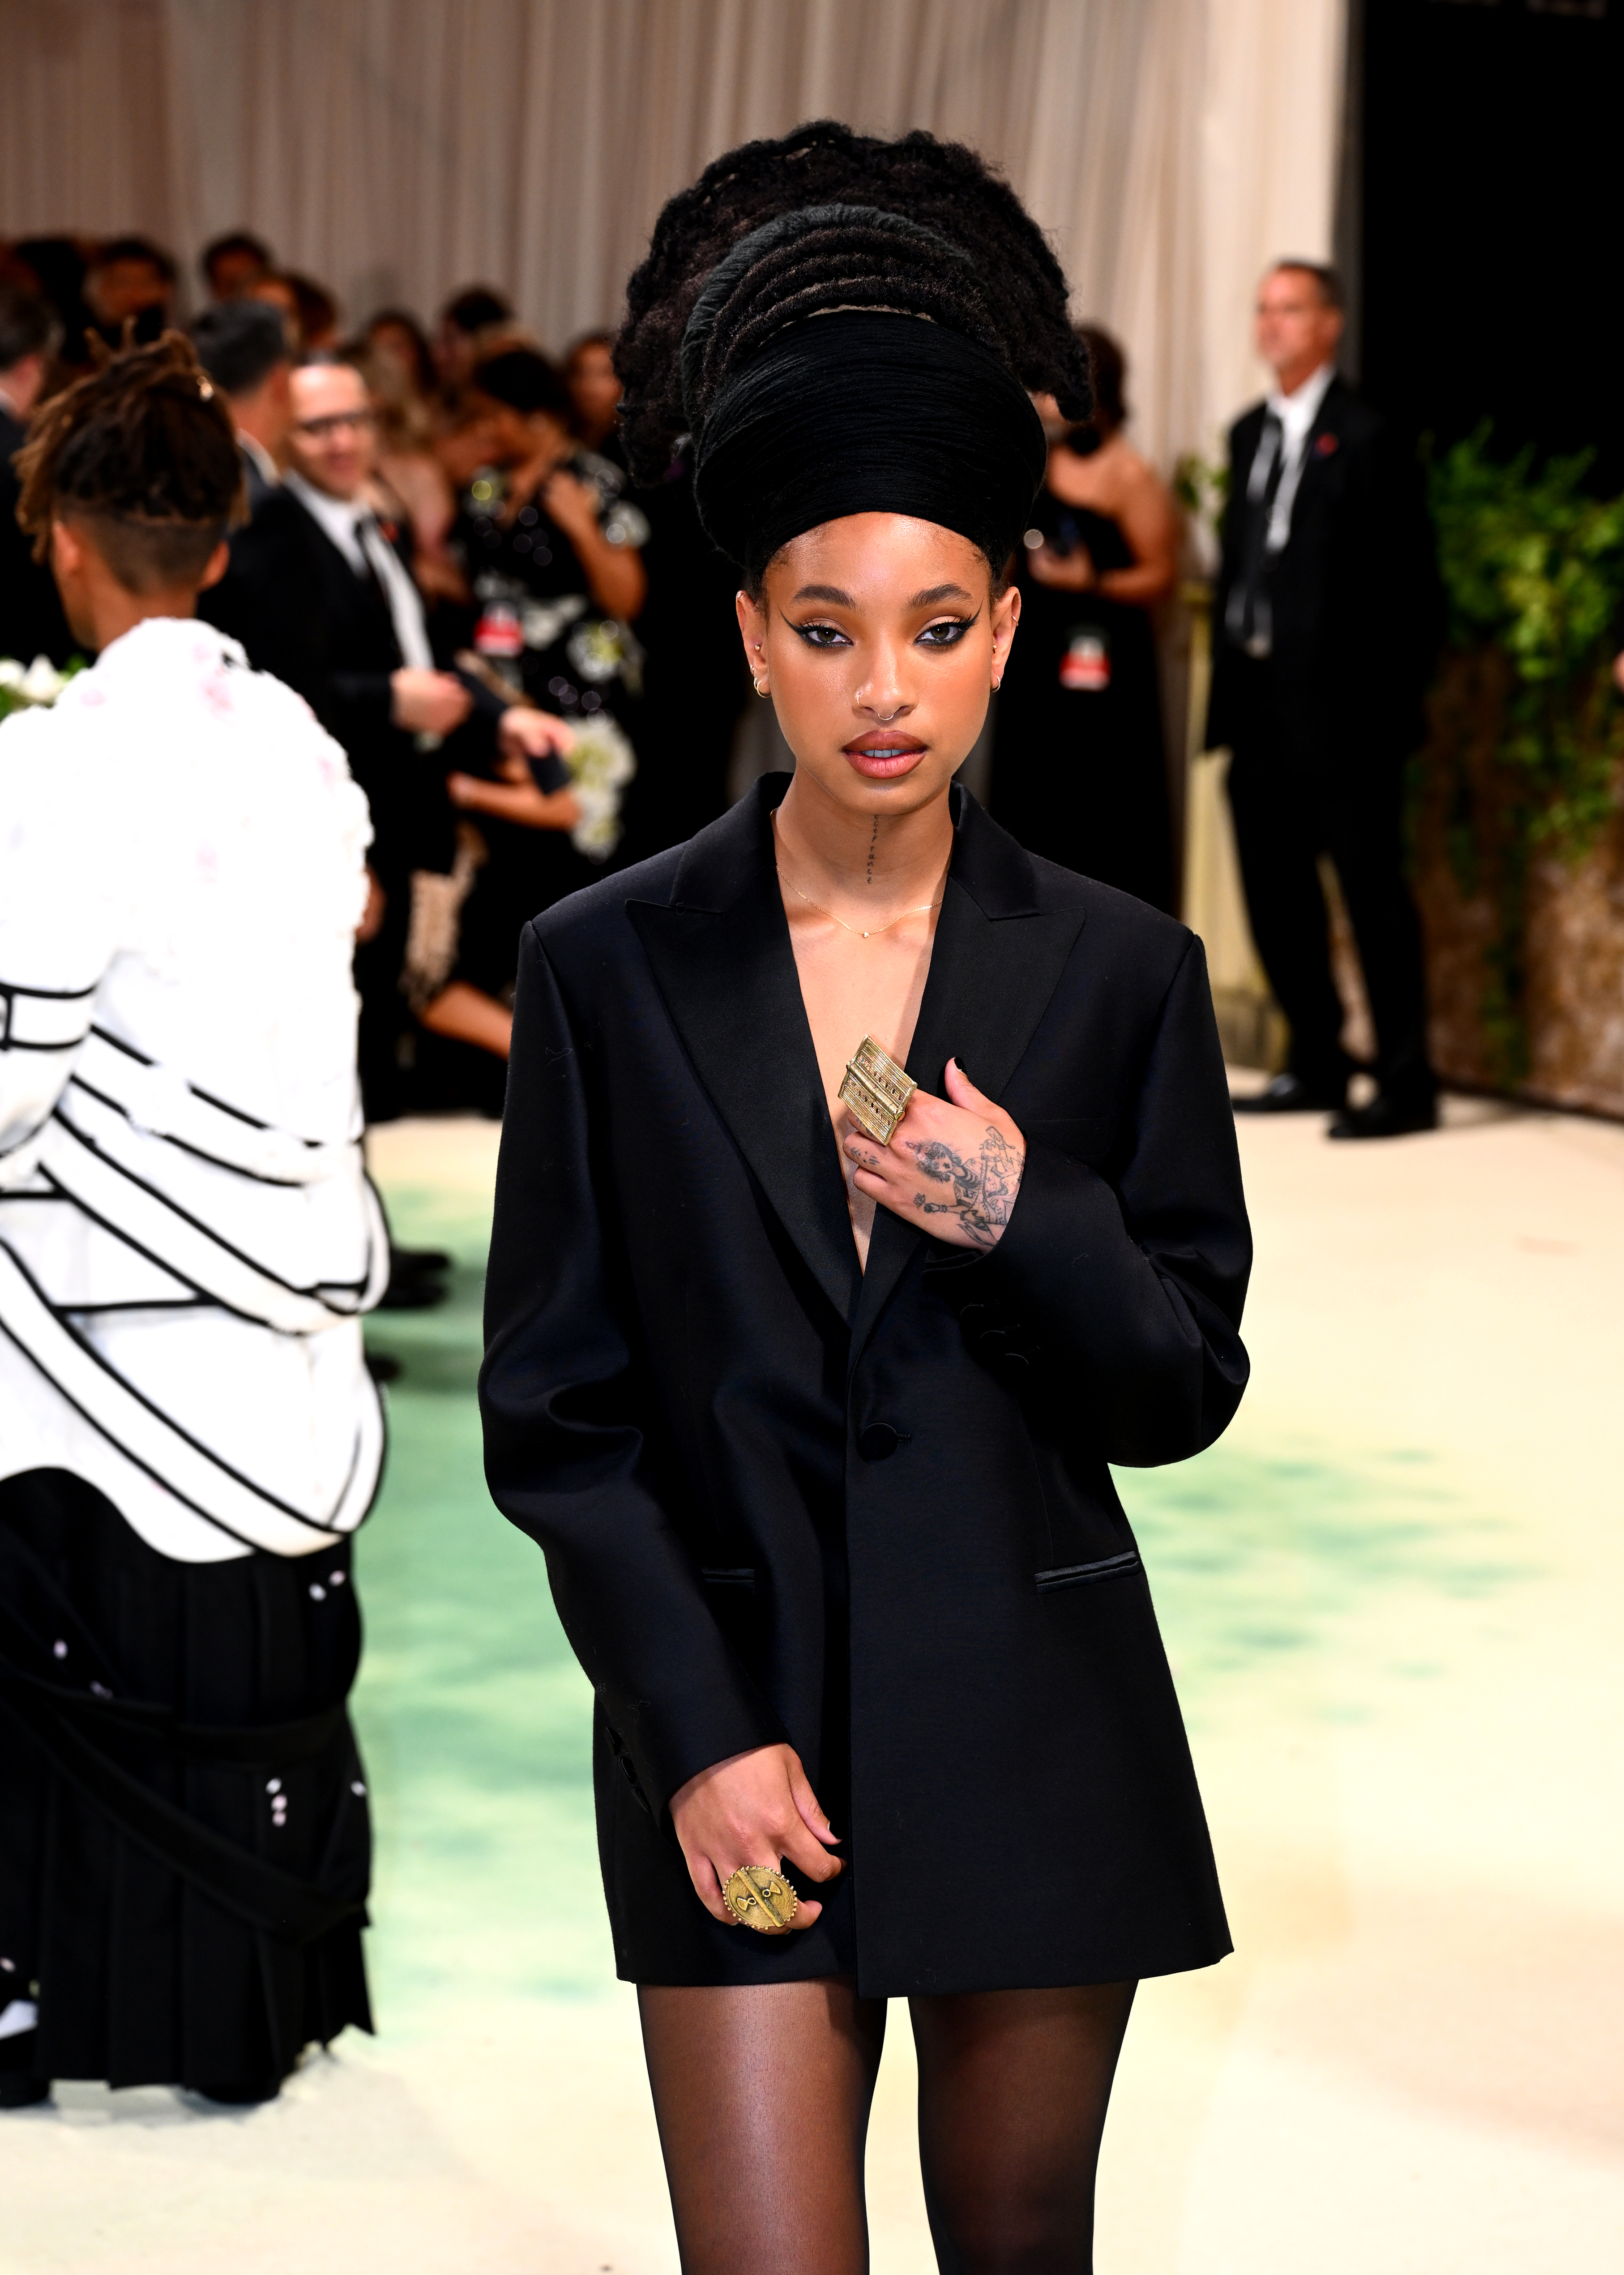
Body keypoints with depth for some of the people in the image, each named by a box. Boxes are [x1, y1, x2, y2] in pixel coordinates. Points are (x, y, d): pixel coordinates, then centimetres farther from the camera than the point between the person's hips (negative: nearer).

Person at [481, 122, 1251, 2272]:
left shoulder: (1119, 970, 0)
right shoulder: (609, 969, -3)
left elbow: (1186, 1388, 3)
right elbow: (555, 1410, -1)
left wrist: (1031, 1219, -16)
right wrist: (698, 1733, -10)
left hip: (1037, 1739, 2)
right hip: (733, 1723, -1)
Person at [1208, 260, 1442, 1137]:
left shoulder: (1364, 440, -9)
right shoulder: (1250, 434, 15)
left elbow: (1410, 581, -11)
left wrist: (1393, 693, -14)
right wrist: (1230, 681, 11)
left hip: (1341, 707, -8)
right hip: (1262, 705, 8)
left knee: (1371, 891, -4)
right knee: (1275, 891, 11)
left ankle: (1404, 1083, 1)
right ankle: (1316, 1065, 22)